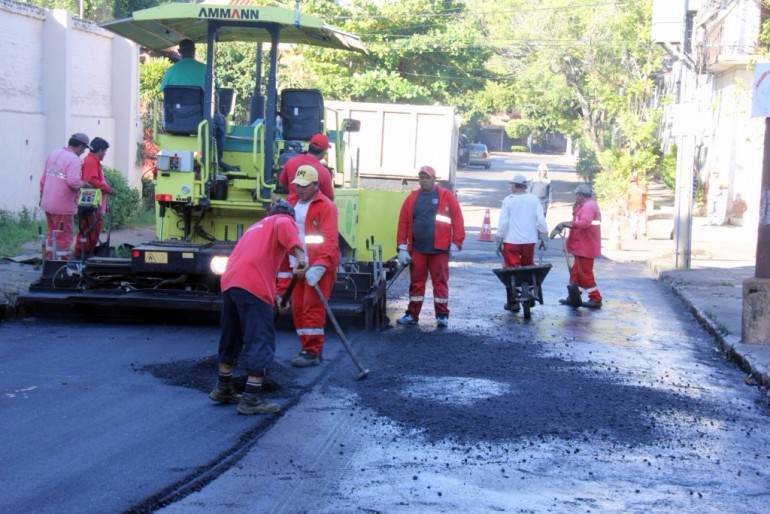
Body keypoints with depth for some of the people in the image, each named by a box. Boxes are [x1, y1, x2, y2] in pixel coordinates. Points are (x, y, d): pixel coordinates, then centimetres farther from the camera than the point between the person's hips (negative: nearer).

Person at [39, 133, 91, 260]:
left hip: (47, 203, 8)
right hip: (63, 206, -8)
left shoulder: (53, 154, 10)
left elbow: (43, 179, 16)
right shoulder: (74, 160, -16)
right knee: (65, 236, 2)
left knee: (52, 234, 20)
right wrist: (85, 183, -11)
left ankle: (49, 261, 26)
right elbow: (73, 182, -30)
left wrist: (42, 195, 26)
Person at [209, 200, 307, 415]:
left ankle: (223, 389, 33)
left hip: (229, 282, 8)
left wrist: (274, 294, 43)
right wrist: (300, 255, -26)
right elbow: (284, 228, -13)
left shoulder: (257, 225, 36)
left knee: (231, 339, 21)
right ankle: (251, 399, -5)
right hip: (252, 287, -8)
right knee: (261, 343, -3)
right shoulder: (285, 220, 13)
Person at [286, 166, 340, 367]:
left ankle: (312, 353, -2)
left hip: (319, 267, -7)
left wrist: (319, 266, -28)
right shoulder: (292, 201, 12)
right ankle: (307, 347, 20)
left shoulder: (326, 207, -12)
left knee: (313, 308, -7)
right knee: (298, 307, 9)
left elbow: (330, 240, -20)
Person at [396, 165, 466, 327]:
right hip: (417, 249, 3)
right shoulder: (412, 198, 8)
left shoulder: (447, 196, 0)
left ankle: (442, 315, 8)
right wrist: (402, 248, 0)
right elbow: (403, 222, 6)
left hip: (439, 249, -3)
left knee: (440, 282, 2)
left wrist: (456, 244, -9)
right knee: (416, 282, 8)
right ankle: (412, 315, 15)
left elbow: (457, 220, -4)